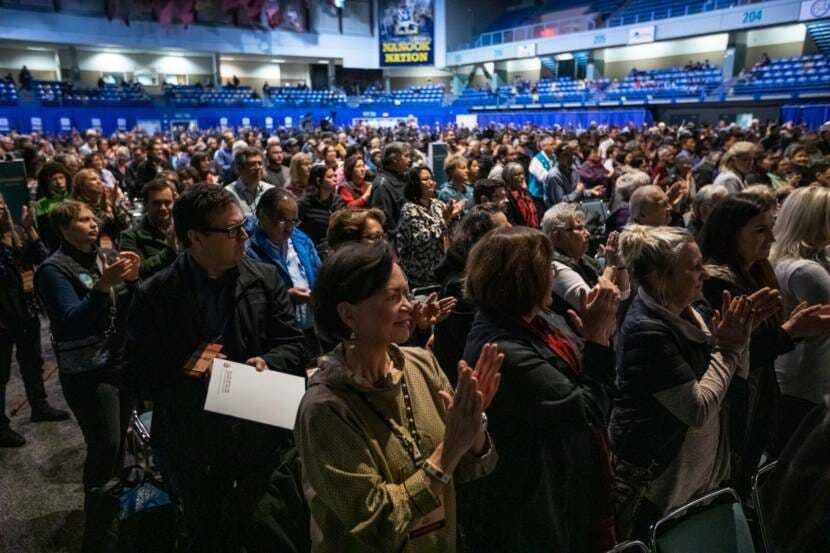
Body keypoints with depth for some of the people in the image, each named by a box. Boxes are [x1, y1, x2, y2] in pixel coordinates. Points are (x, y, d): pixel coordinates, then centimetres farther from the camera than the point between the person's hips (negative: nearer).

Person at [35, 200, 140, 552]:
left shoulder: (108, 257, 7)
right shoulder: (54, 270, -9)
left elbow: (132, 309, 5)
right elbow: (73, 322, -20)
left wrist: (132, 280, -13)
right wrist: (103, 285, -32)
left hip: (122, 361, 5)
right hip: (87, 371, -5)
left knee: (119, 442, 9)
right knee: (104, 448, -6)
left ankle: (114, 507, 28)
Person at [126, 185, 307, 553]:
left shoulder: (266, 279, -3)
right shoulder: (155, 296, -9)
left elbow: (293, 345, 0)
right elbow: (141, 374, -7)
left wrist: (267, 363, -20)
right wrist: (184, 377, -24)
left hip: (260, 434, 2)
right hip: (193, 443, -1)